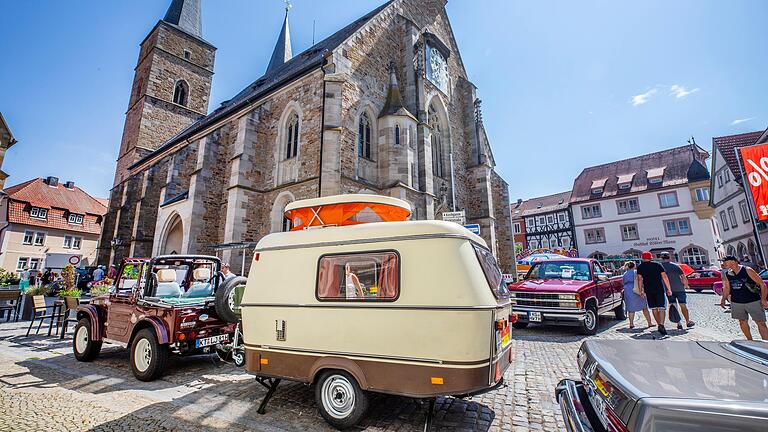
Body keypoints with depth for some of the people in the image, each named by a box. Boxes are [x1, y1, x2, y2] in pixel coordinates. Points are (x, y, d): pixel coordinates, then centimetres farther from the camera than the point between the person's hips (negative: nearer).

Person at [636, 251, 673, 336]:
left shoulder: (640, 267, 5)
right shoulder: (657, 265, 6)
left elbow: (639, 279, 0)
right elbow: (664, 277, 0)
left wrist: (641, 291, 3)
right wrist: (669, 289, 2)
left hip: (648, 290, 0)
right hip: (659, 289, 0)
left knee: (654, 308, 12)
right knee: (661, 307, -4)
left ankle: (659, 325, 19)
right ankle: (661, 325, -21)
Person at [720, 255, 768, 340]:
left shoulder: (747, 270, -11)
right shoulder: (727, 274, 2)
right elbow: (727, 288, 13)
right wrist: (723, 299, 7)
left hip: (753, 301, -4)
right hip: (736, 303, 4)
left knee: (760, 323, -2)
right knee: (742, 322, 13)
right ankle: (750, 341, 27)